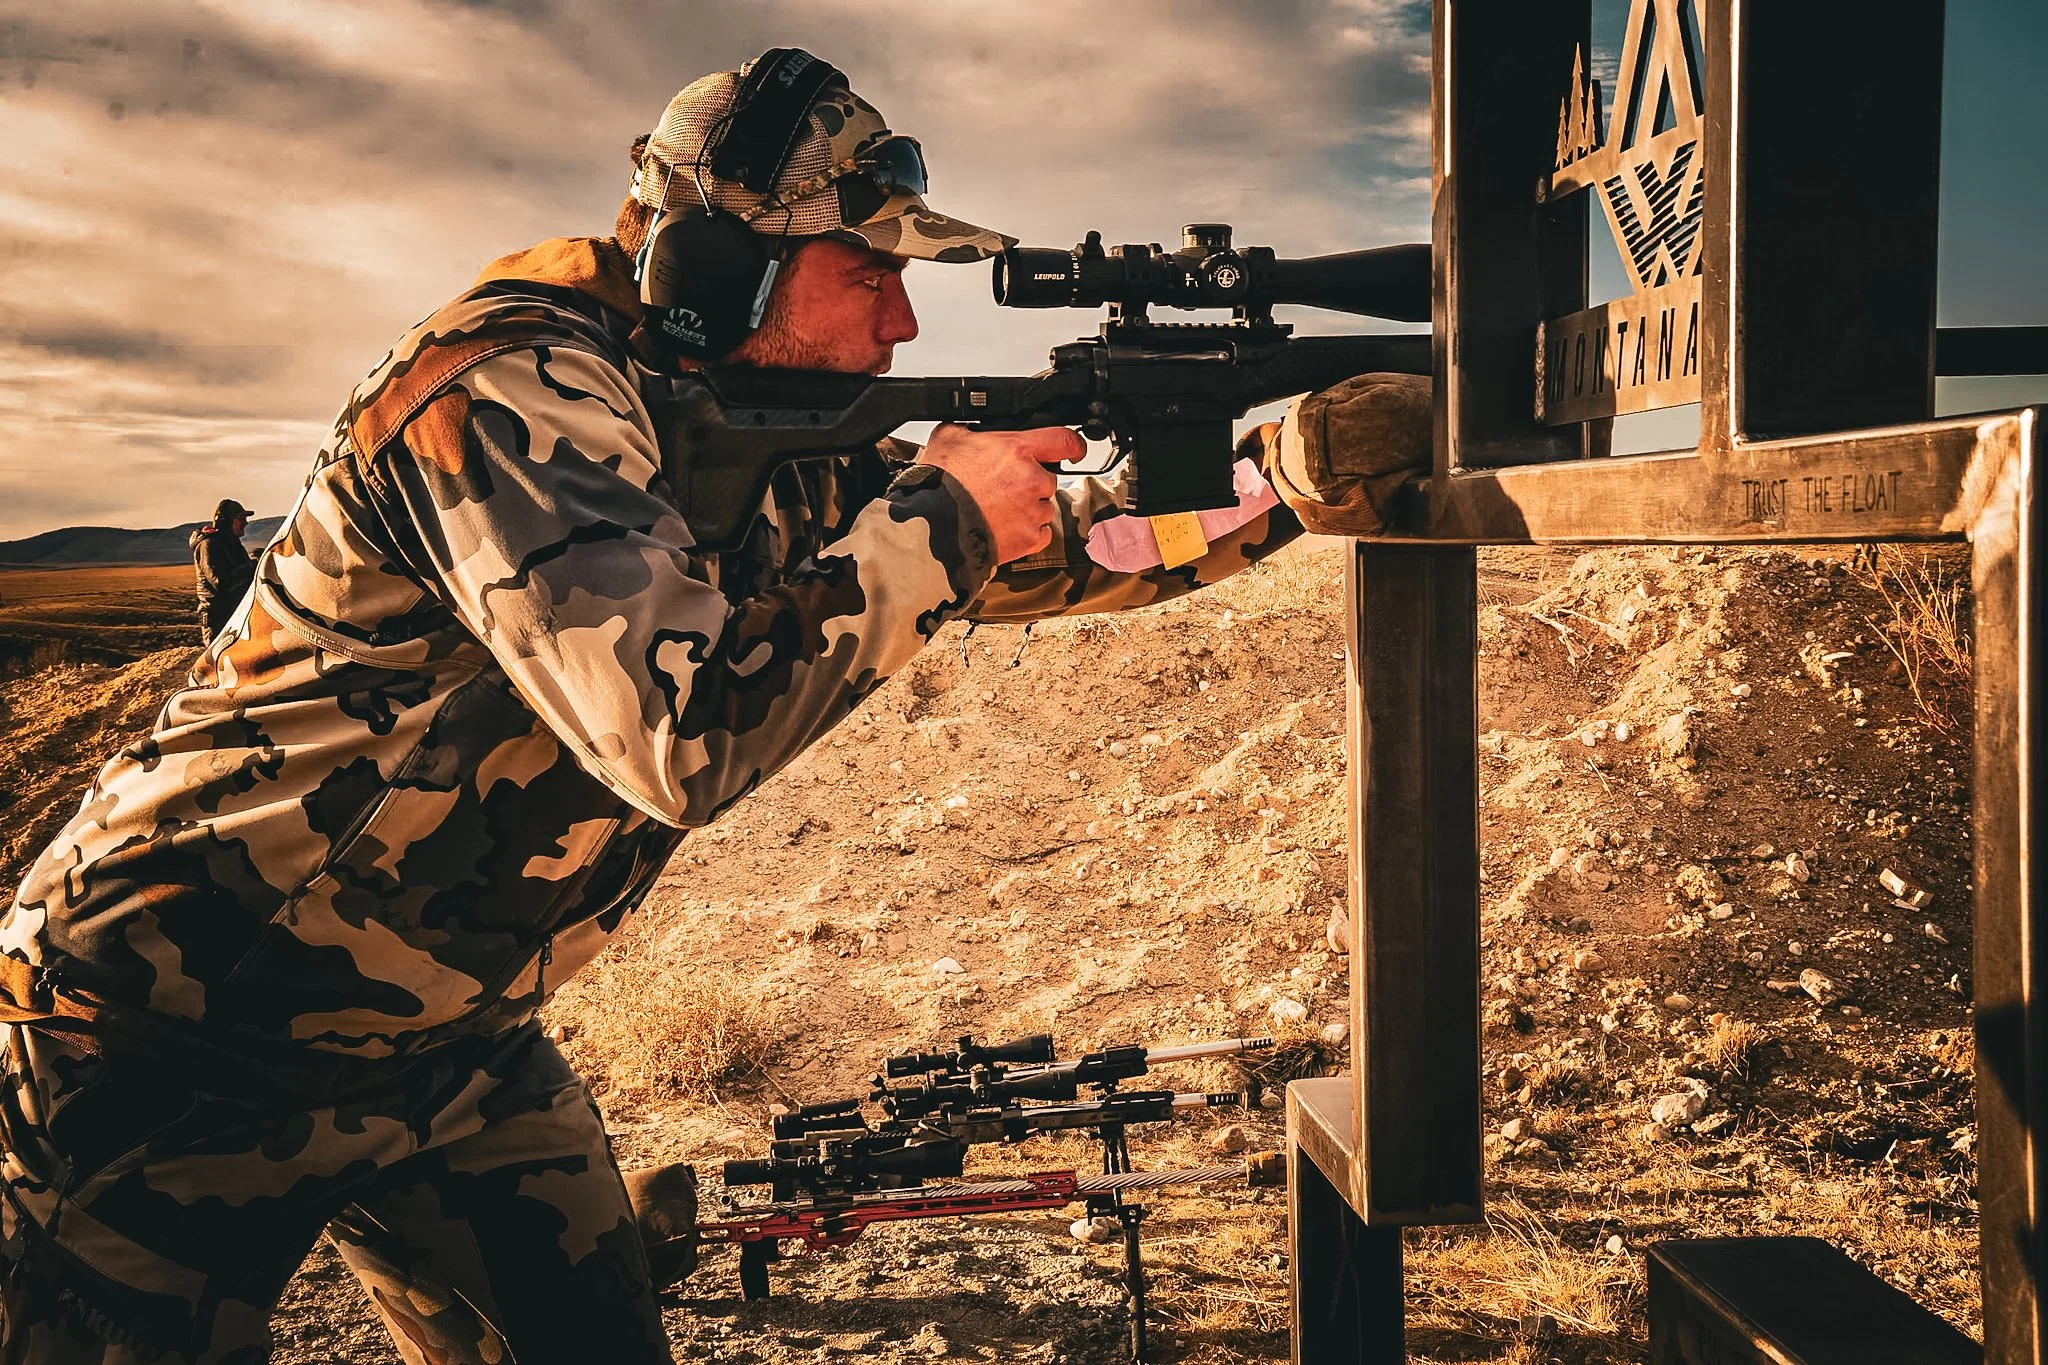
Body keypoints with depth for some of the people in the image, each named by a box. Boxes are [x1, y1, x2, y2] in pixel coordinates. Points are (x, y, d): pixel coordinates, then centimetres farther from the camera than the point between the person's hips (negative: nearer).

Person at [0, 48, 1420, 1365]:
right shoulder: (509, 388, -26)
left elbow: (1058, 549, 8)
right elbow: (682, 732, -38)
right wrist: (934, 518, -26)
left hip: (460, 1040, 8)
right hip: (174, 1039, -7)